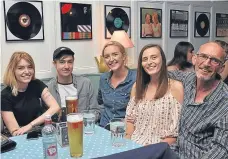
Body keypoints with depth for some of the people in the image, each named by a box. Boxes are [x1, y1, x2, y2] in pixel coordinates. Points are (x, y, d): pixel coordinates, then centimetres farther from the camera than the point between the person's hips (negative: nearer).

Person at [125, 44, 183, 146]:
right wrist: (126, 142, -4)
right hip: (135, 143, 3)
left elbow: (178, 129, -8)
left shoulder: (176, 87, -6)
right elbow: (130, 119, 11)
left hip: (163, 146, -3)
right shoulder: (137, 86, 8)